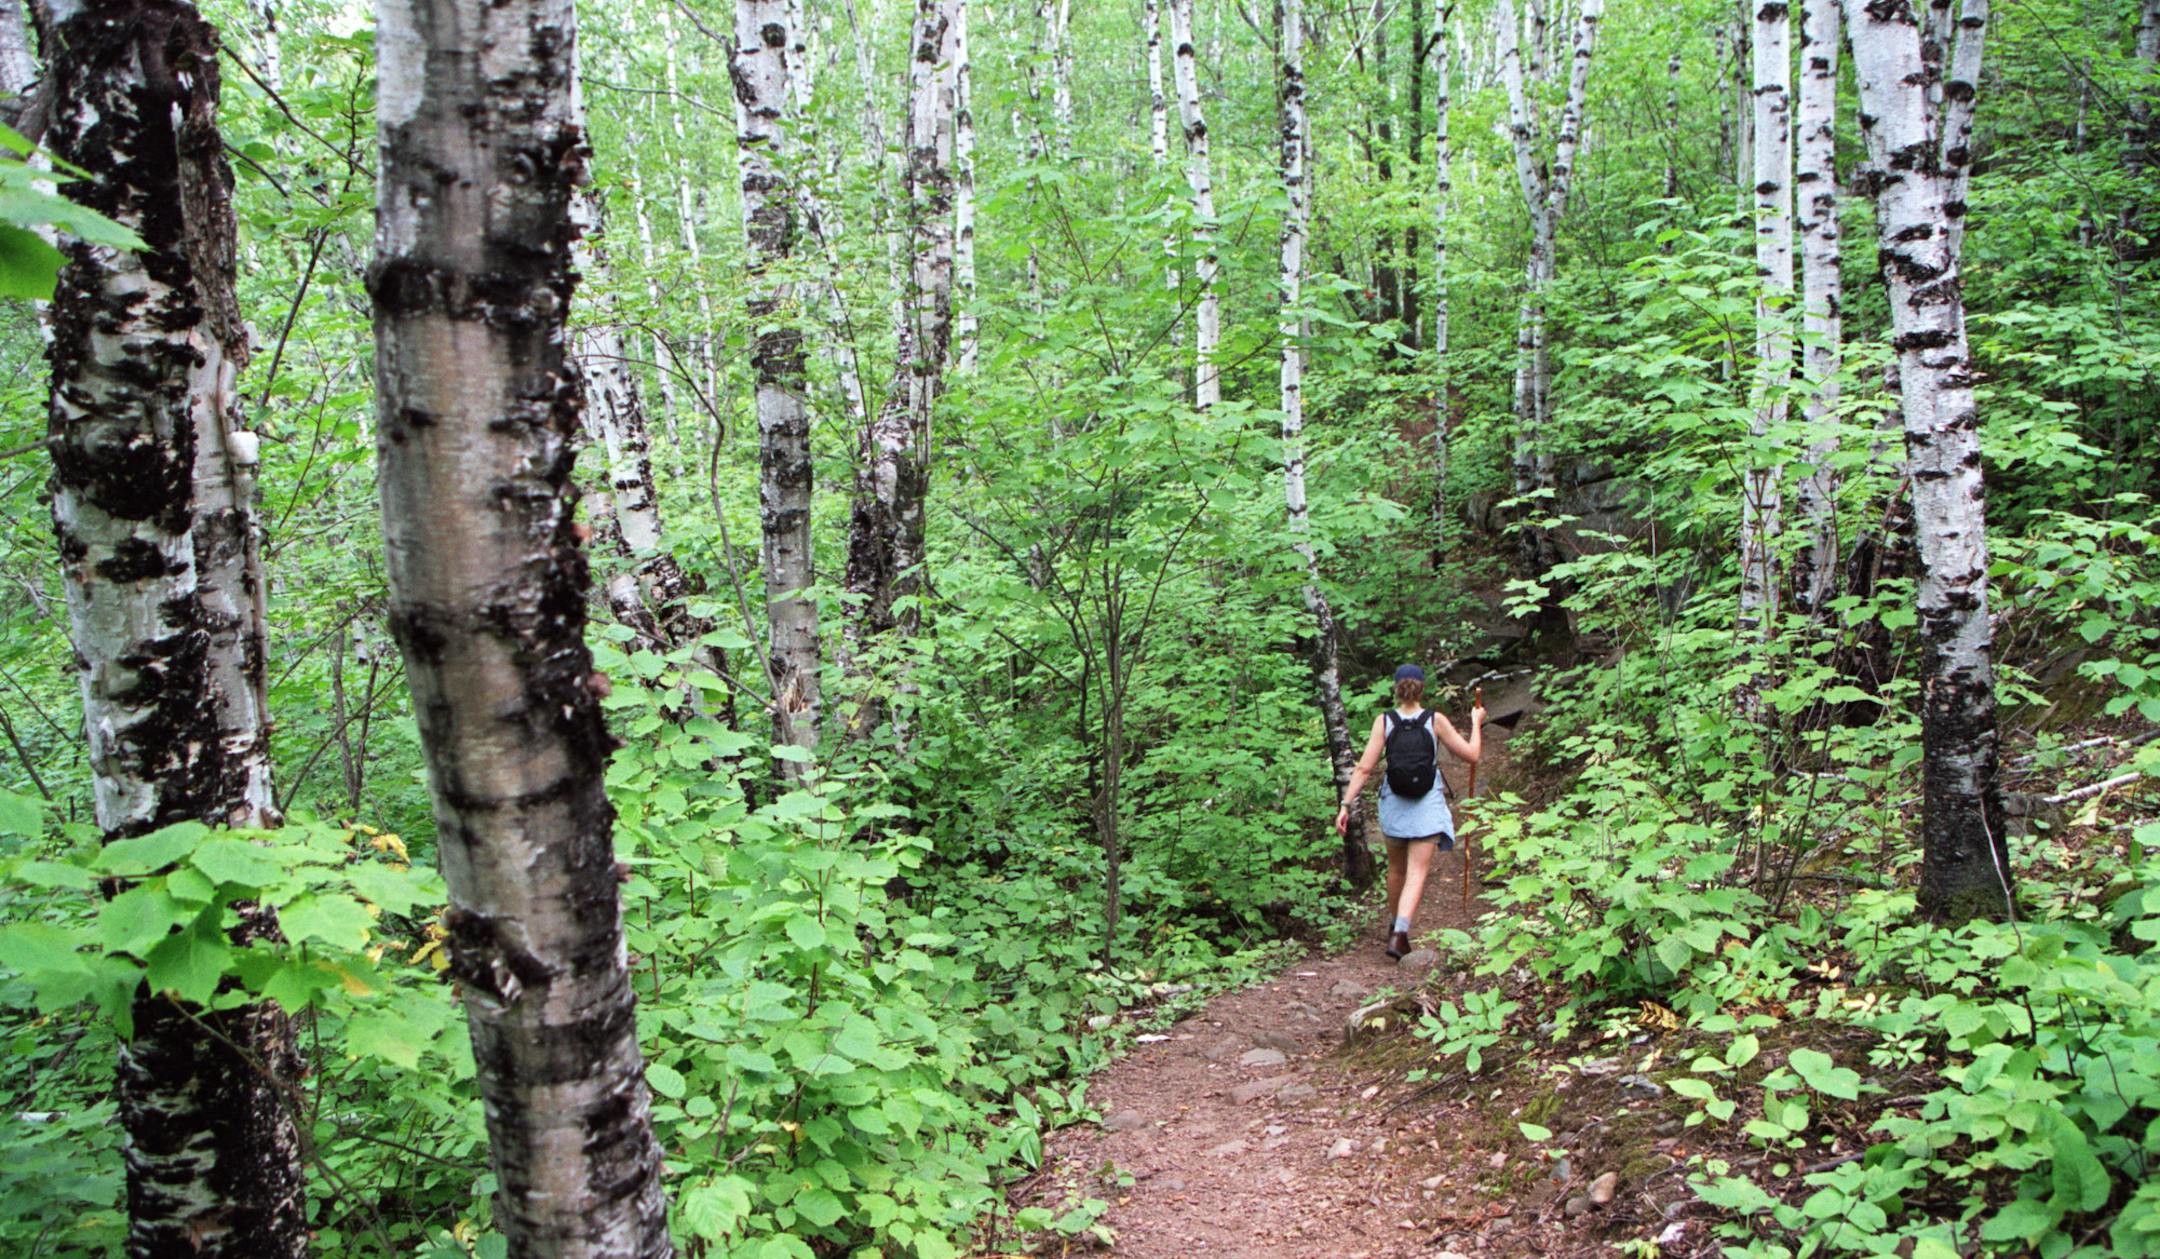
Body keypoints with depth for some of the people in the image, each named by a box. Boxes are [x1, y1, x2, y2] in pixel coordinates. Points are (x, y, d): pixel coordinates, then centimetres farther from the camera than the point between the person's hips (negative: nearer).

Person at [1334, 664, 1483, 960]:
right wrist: (1476, 723, 16)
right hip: (1427, 805, -2)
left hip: (1393, 805, 2)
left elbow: (1364, 768, -11)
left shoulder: (1383, 721, -6)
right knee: (1417, 872, -3)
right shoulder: (1436, 721, -8)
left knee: (1396, 868, 22)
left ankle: (1394, 924, 39)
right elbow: (1471, 755, 0)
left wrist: (1345, 805, -8)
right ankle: (1400, 932, -21)